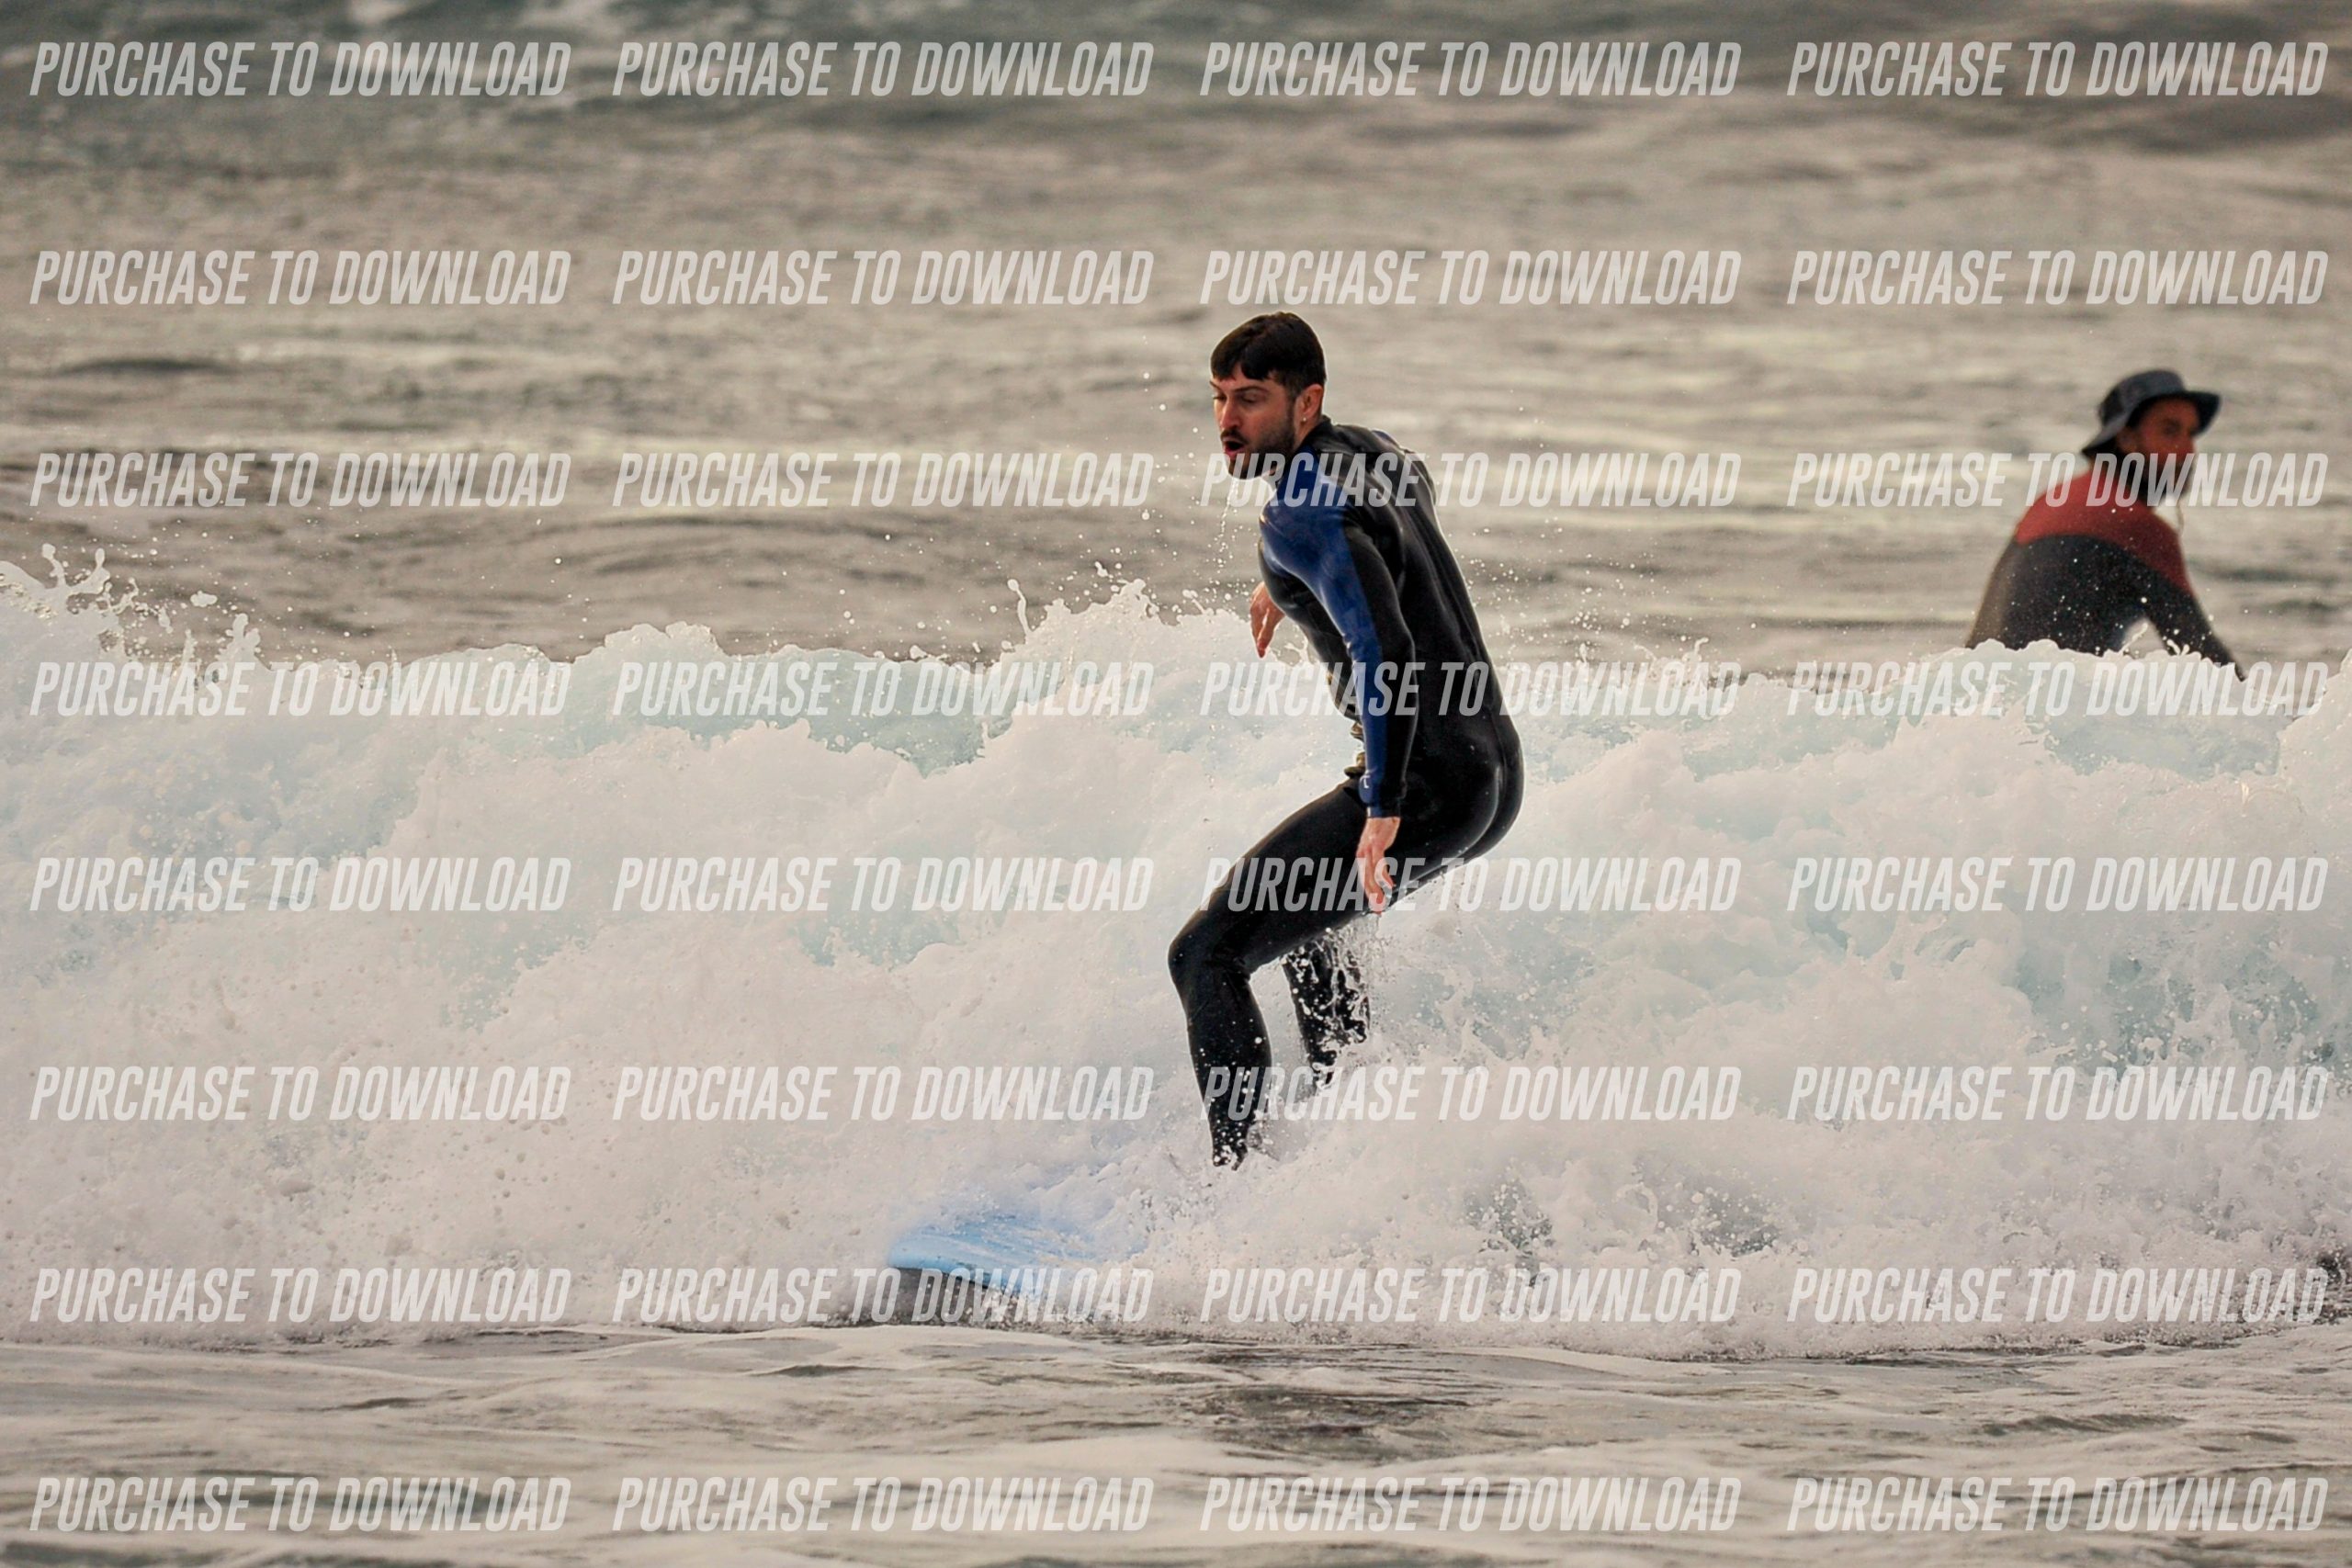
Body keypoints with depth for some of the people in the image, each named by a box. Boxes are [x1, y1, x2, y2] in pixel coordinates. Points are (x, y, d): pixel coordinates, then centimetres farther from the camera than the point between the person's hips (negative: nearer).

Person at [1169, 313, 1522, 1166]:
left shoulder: (1302, 516, -18)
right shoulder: (1375, 453, 12)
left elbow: (1384, 651, -29)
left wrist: (1383, 814, -32)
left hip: (1428, 782, -10)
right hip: (1493, 770, 10)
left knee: (1208, 955, -9)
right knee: (1297, 912, 36)